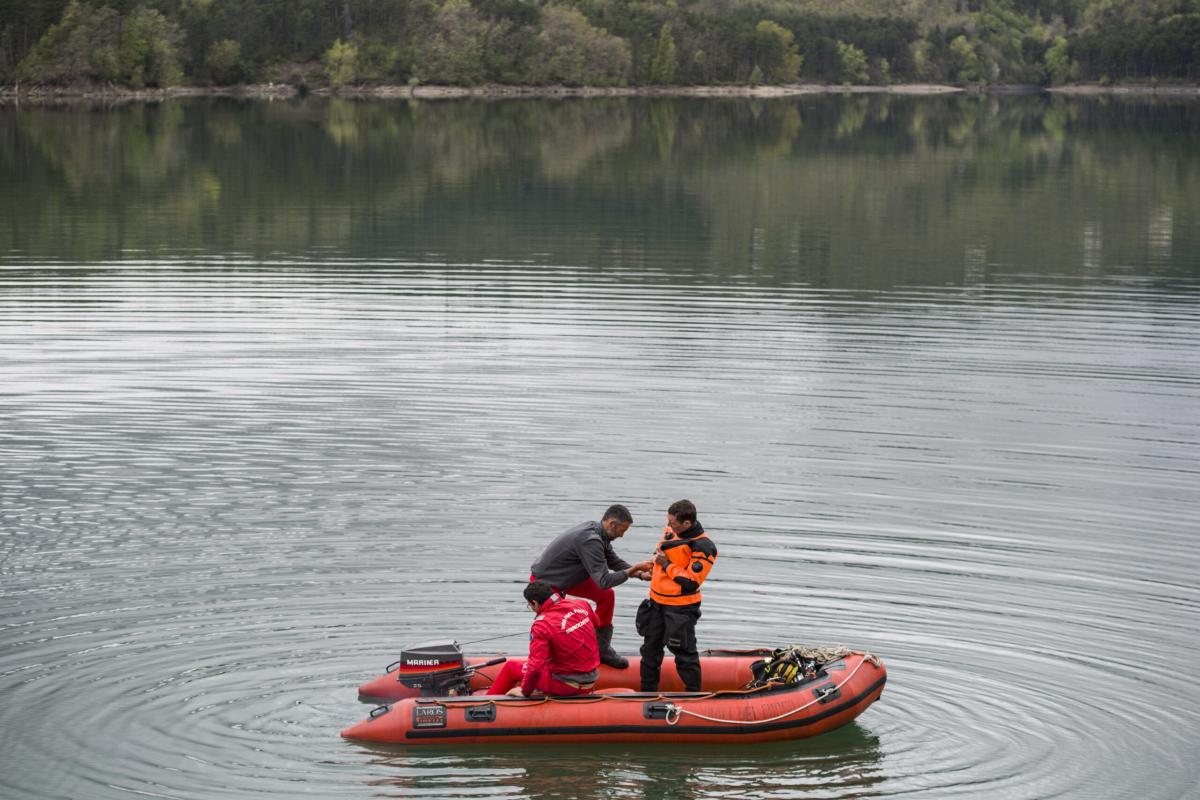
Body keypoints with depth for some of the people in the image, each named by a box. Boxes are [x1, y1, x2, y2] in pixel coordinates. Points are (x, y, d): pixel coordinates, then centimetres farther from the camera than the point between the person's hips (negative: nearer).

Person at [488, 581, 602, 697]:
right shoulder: (581, 605, -2)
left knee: (511, 666, 12)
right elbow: (595, 623, 21)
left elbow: (536, 666, -24)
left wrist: (525, 691, -10)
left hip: (565, 686, -6)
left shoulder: (542, 624, -20)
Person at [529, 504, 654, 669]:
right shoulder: (590, 540, -34)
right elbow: (604, 581, -35)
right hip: (544, 581, -10)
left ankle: (601, 650, 14)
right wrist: (634, 569, -29)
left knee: (606, 596, 5)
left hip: (568, 576, 10)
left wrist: (641, 574, -8)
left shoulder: (597, 531, -5)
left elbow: (614, 562, 5)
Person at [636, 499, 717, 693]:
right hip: (657, 600, 8)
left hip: (681, 607, -8)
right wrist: (654, 572, 12)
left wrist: (666, 565, -20)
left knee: (684, 651, 0)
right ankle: (647, 691, 31)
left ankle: (693, 694, 15)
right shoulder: (670, 531, 1)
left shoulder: (703, 548, -22)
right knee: (650, 646, 17)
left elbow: (691, 582, -24)